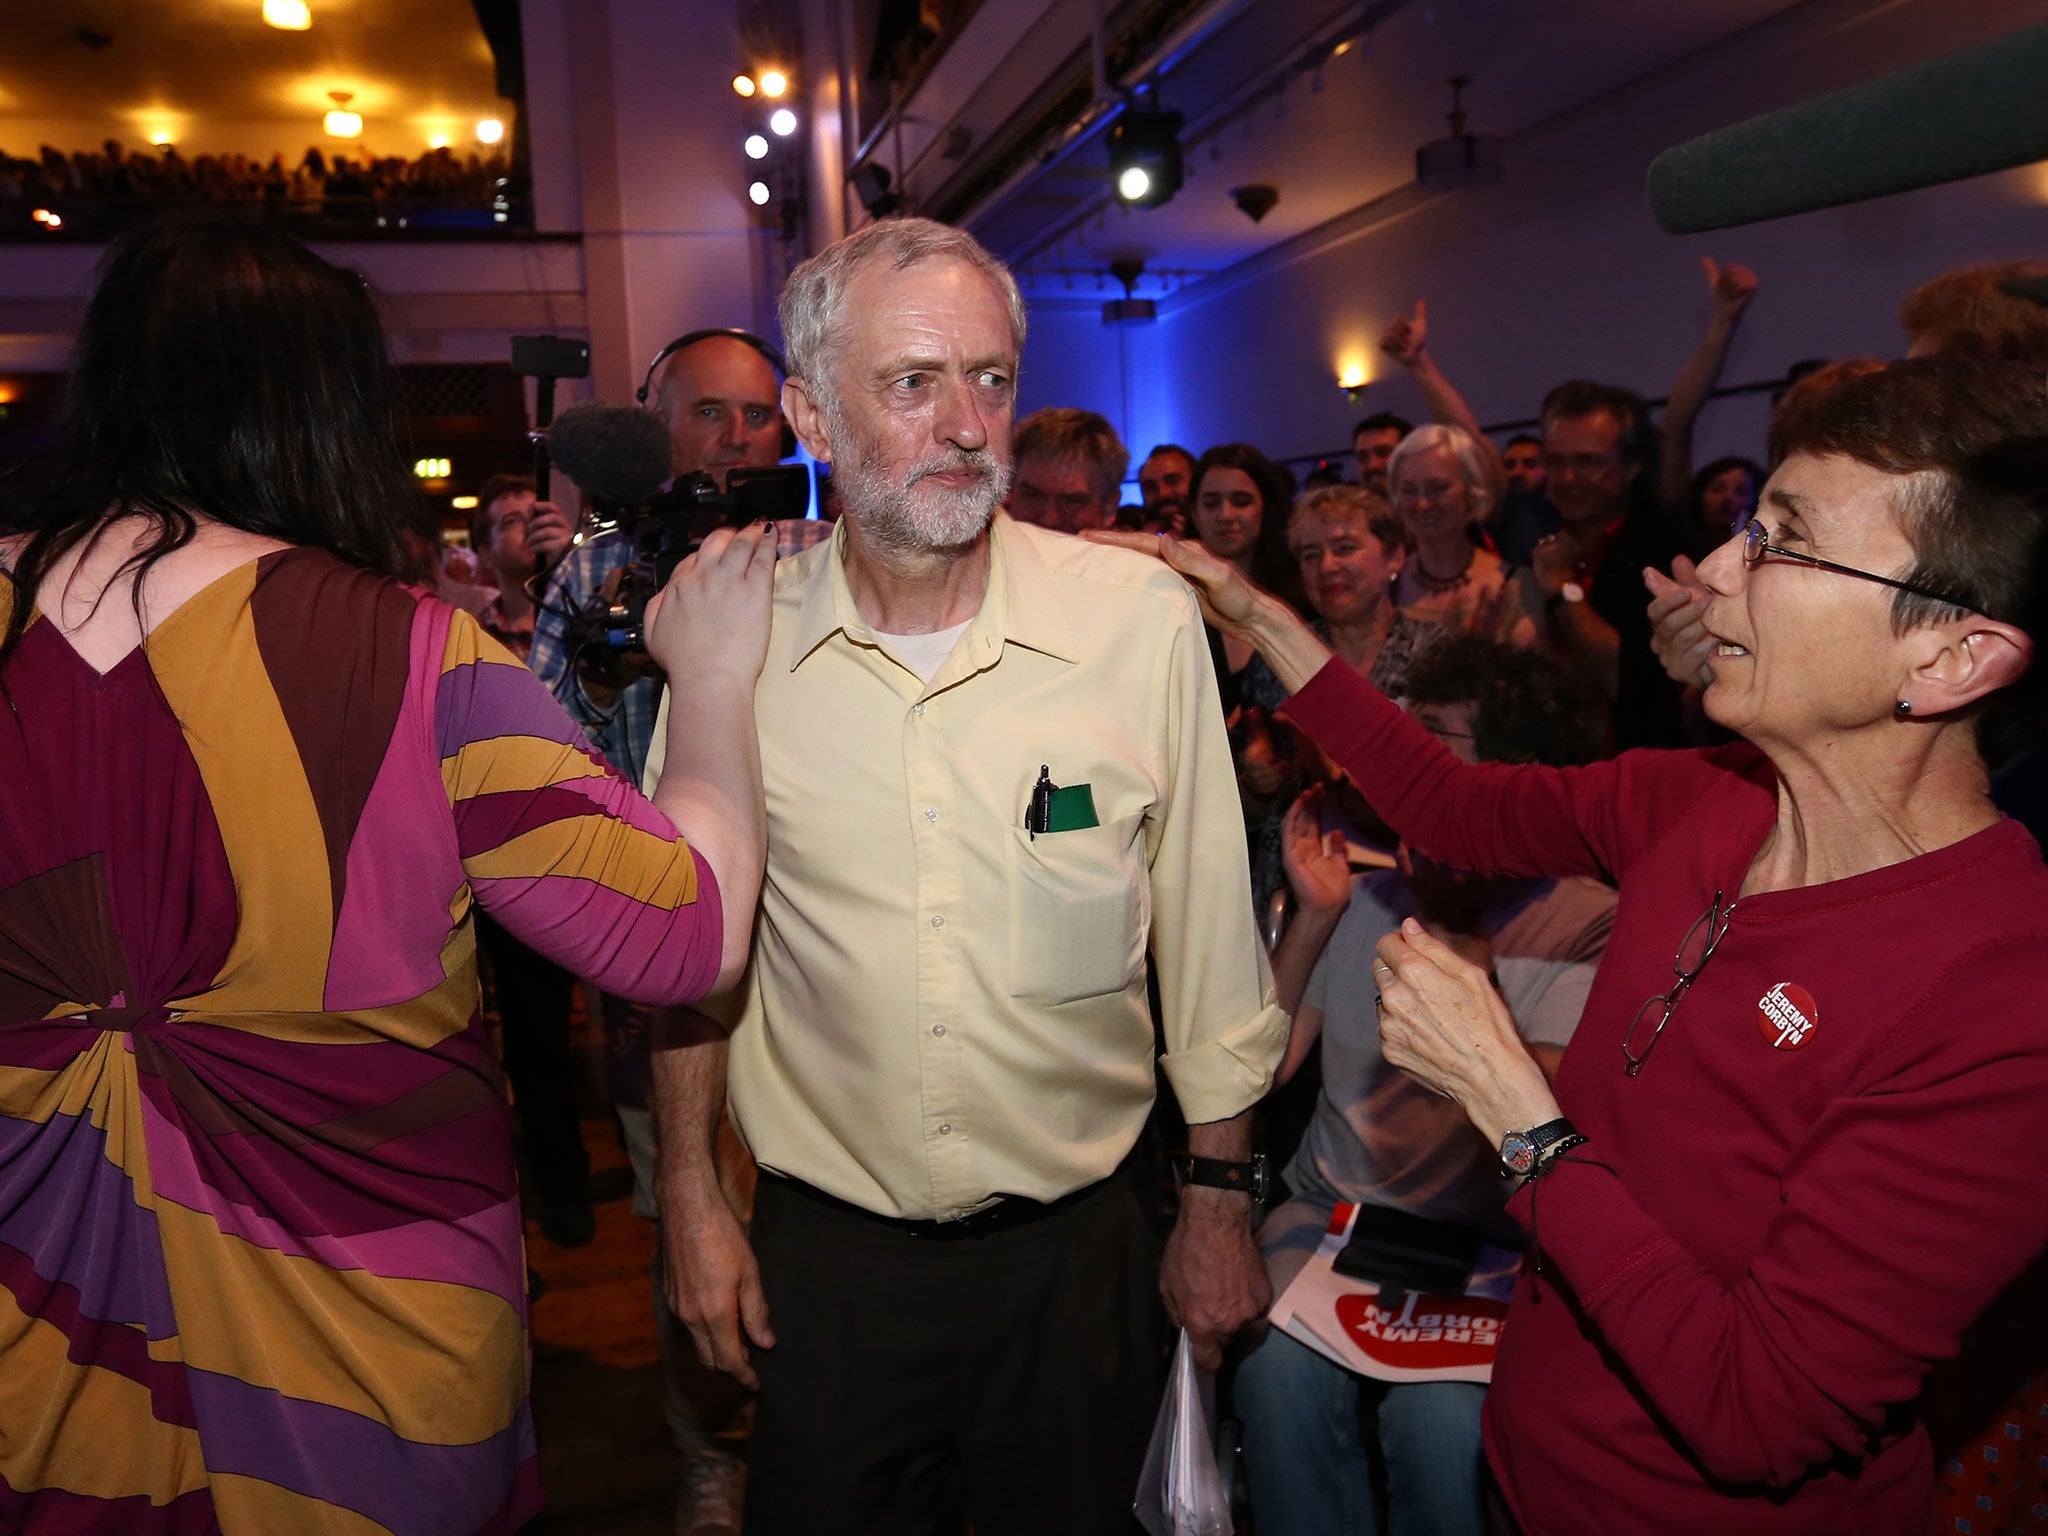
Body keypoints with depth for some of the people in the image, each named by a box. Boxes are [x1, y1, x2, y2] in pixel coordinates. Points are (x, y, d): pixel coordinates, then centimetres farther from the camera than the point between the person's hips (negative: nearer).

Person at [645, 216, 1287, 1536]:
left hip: (1077, 1245, 0)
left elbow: (1209, 933, -2)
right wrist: (692, 1195, 5)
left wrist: (1221, 1195, 2)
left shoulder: (1145, 618, -10)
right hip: (824, 1249, 1)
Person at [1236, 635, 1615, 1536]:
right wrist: (1310, 919, -11)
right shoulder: (1363, 898, 7)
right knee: (1280, 1370, -25)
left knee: (1444, 1419, -28)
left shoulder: (1586, 924, -4)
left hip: (1491, 1247, -2)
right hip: (1332, 1212, 3)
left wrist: (1458, 935, -19)